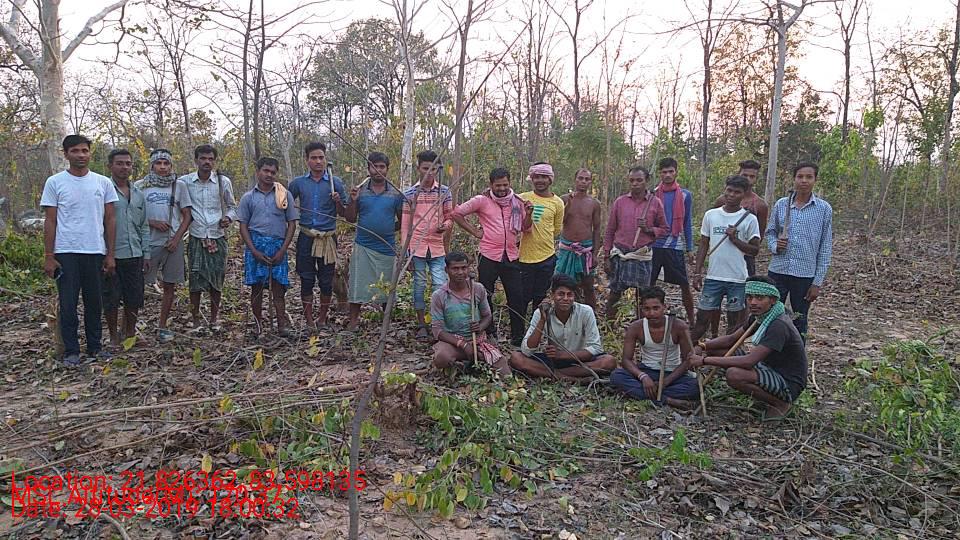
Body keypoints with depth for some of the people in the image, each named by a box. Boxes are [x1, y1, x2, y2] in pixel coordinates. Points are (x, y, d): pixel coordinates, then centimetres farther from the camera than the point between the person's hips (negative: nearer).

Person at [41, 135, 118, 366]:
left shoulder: (103, 182, 6)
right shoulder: (54, 182, 1)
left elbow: (109, 220, 7)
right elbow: (50, 222, 1)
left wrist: (110, 254, 3)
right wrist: (48, 256, -4)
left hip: (95, 252, 2)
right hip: (66, 252, -2)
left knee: (94, 303, 9)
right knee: (68, 304, 2)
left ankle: (94, 346, 20)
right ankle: (71, 351, 11)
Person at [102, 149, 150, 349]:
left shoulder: (138, 194, 14)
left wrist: (146, 254, 12)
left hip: (134, 255, 5)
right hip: (111, 255, -5)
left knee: (134, 298, 10)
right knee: (111, 298, 4)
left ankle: (130, 332, 25)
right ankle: (114, 336, 17)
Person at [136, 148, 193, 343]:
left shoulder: (179, 185, 6)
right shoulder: (140, 185, 4)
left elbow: (187, 215, 5)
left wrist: (177, 238, -6)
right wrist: (152, 223, -12)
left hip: (172, 242, 1)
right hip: (148, 242, -1)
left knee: (170, 286, 6)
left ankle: (162, 326, 17)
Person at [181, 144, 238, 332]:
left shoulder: (224, 181, 1)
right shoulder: (185, 181, -1)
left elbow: (232, 206, 13)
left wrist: (229, 218, -6)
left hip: (218, 237, 1)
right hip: (196, 238, -1)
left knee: (217, 281, 6)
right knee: (195, 281, 1)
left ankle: (214, 319, 19)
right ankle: (195, 320, 15)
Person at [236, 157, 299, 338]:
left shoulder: (285, 195, 6)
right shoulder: (248, 197, 7)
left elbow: (292, 223, 5)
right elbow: (243, 226, 6)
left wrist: (283, 250, -5)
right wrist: (254, 251, -7)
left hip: (278, 246, 0)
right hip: (256, 244, 1)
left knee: (278, 287, -2)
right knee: (256, 286, 3)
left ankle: (283, 325, 0)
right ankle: (258, 324, 12)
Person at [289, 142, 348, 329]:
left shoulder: (335, 183, 3)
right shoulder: (298, 183, 6)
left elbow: (343, 213, 6)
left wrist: (338, 201, -14)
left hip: (328, 237, 0)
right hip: (306, 237, 1)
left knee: (326, 280, 5)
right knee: (307, 280, 3)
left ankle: (322, 317, 19)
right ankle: (309, 319, 13)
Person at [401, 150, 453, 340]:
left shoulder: (444, 191, 3)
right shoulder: (409, 193, 2)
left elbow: (450, 216, 11)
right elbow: (405, 223, 4)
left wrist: (445, 225, -13)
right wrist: (405, 249, 1)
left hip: (437, 247, 0)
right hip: (416, 246, 0)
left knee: (440, 286, -6)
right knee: (419, 286, 7)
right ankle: (421, 325, 17)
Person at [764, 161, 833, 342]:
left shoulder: (824, 209, -3)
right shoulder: (781, 204, 2)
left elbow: (826, 248, -1)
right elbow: (770, 232, 14)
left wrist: (818, 282, -4)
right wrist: (775, 245, -10)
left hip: (805, 275, -1)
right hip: (778, 271, 1)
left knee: (800, 323, 11)